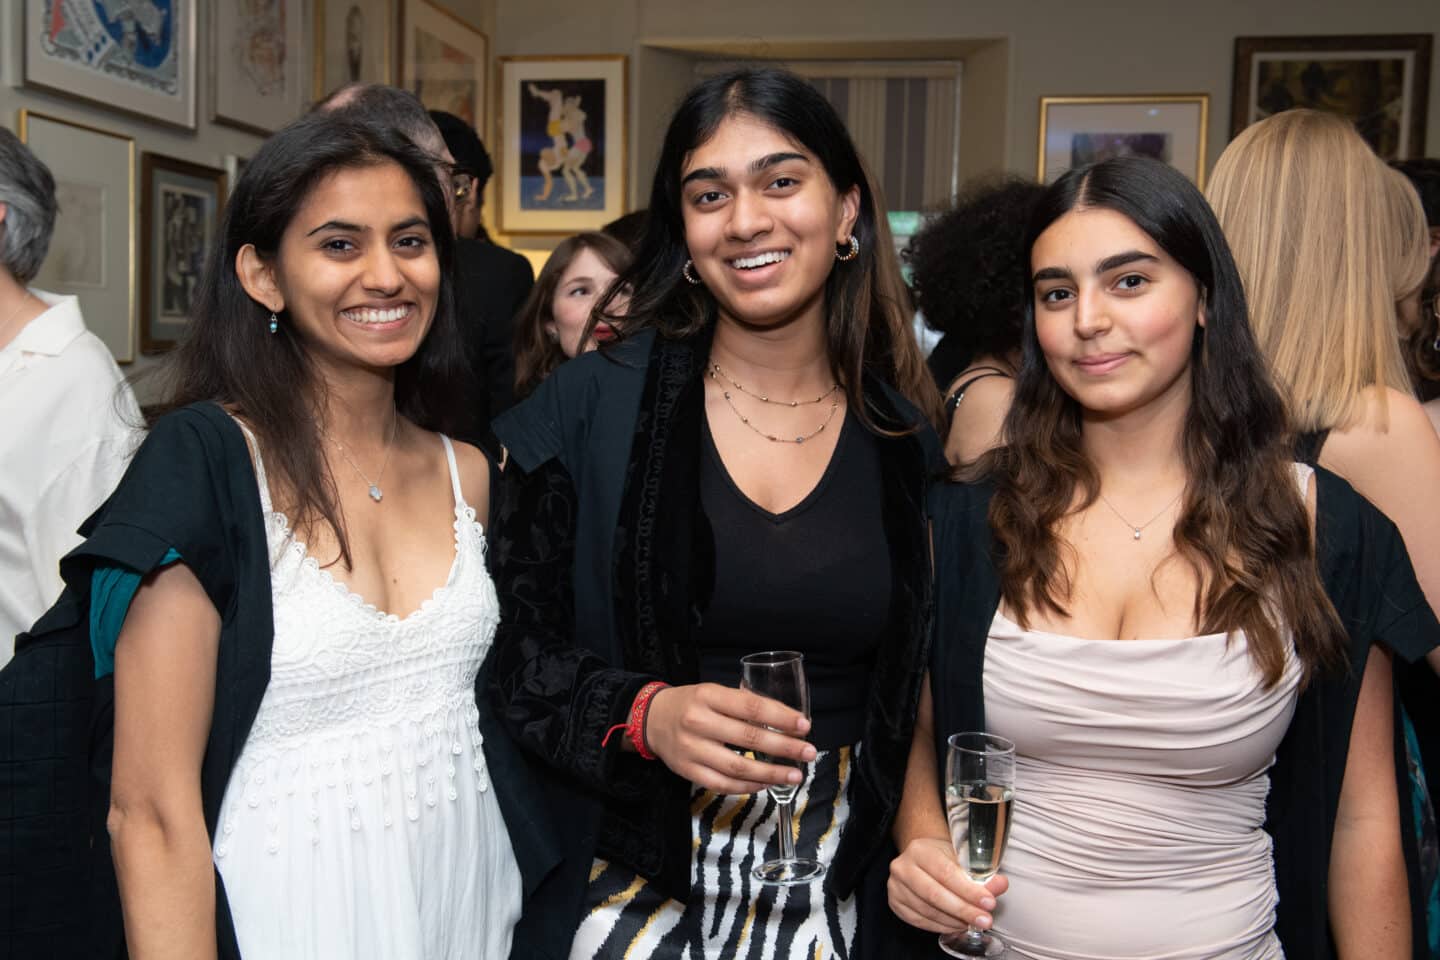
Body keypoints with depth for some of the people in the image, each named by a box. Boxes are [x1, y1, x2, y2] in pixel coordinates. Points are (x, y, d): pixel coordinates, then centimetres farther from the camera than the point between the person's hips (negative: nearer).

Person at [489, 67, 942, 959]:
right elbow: (517, 651, -6)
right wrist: (644, 715, -22)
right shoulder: (594, 407, -7)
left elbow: (915, 696, 7)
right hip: (637, 883, -1)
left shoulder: (909, 439, -2)